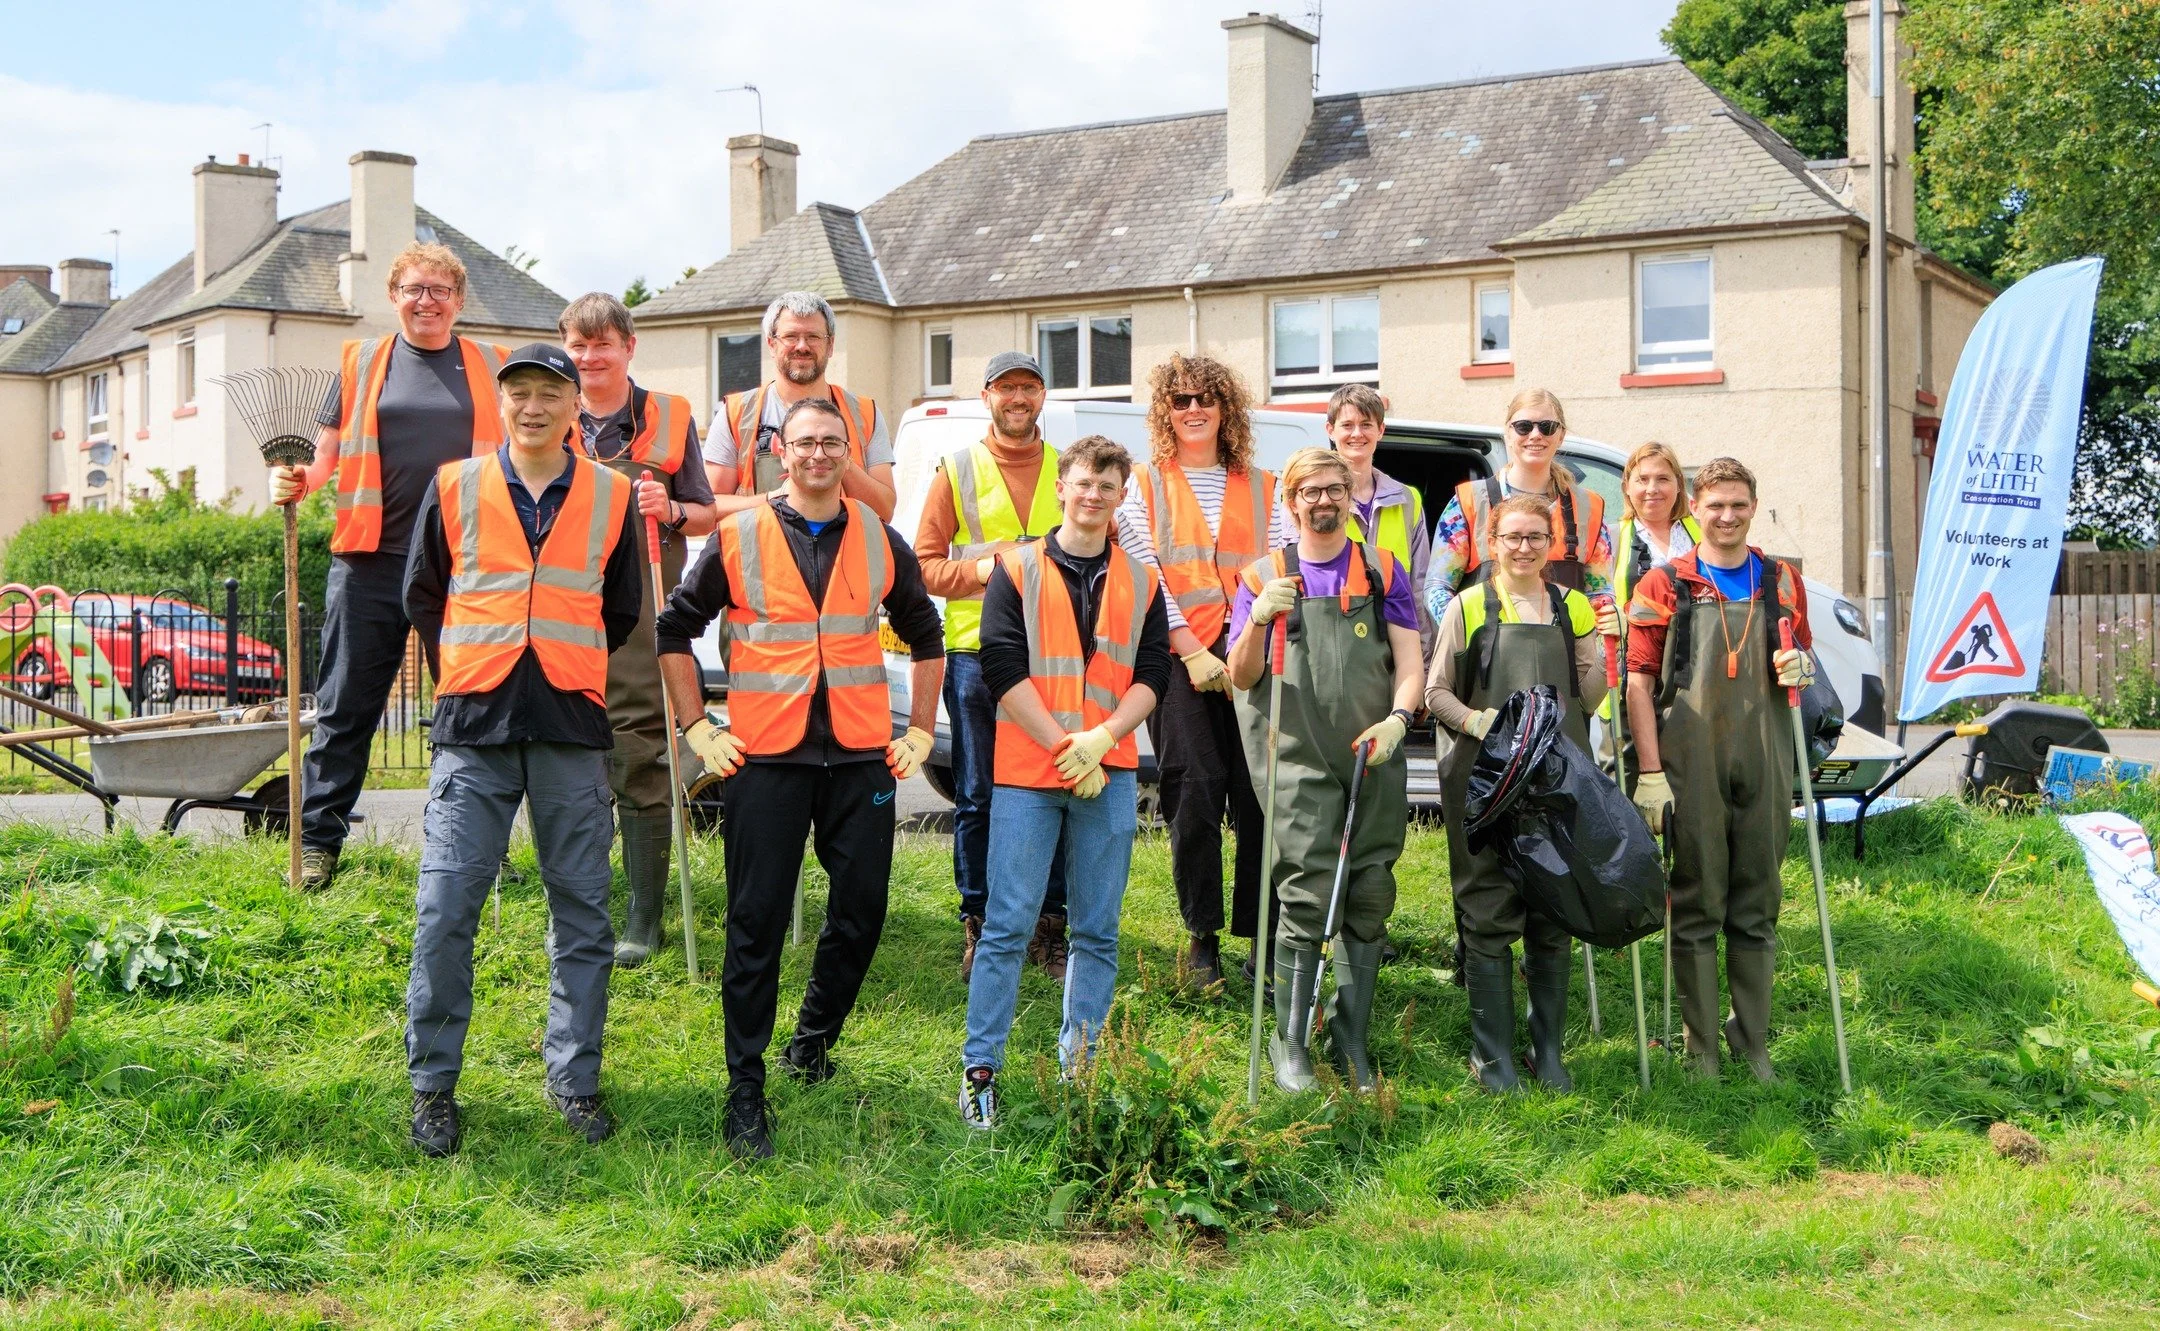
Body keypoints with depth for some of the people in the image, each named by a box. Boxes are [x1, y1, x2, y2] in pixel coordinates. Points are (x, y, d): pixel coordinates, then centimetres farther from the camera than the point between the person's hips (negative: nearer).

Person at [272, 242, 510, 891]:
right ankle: (318, 840, 11)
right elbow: (327, 449, 12)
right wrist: (297, 480, -9)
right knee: (346, 707, 3)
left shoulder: (490, 367, 11)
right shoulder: (362, 361, 11)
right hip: (370, 560, 0)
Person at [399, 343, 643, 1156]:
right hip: (473, 726, -1)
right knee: (444, 911, -5)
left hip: (571, 730, 1)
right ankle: (432, 1084, 7)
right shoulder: (454, 488, 6)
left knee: (582, 911, 4)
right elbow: (421, 596, 16)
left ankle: (575, 1080, 16)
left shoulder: (611, 499, 7)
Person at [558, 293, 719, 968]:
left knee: (641, 763, -3)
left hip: (640, 613, -2)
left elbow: (705, 516, 10)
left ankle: (643, 918, 5)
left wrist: (671, 510, -10)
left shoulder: (668, 417, 6)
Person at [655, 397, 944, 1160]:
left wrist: (921, 731, 12)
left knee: (861, 912, 7)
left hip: (862, 755, 3)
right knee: (757, 924, -2)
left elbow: (925, 635, 19)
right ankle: (745, 1090, 5)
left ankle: (813, 1044, 30)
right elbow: (675, 629, 6)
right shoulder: (739, 538, 1)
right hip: (765, 755, -3)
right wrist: (696, 729, 1)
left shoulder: (881, 542, 8)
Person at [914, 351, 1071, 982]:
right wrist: (979, 570, -13)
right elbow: (925, 563, 5)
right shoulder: (958, 470, 8)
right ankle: (977, 927, 11)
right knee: (976, 798, 3)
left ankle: (1049, 928, 10)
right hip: (976, 652, -1)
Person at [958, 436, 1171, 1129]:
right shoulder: (1017, 570, 4)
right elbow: (1002, 667, -5)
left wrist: (1101, 738, -11)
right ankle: (980, 1067, 4)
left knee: (1096, 932, 6)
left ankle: (1078, 1065, 15)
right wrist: (1064, 746, -12)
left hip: (1109, 774, 3)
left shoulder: (1141, 583, 12)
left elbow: (1152, 674, 5)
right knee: (1008, 926, -3)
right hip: (1026, 773, -3)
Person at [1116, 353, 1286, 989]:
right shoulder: (1145, 484, 11)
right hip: (1178, 661, -1)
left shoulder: (1262, 487, 17)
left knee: (1260, 799, -4)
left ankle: (1264, 938, 4)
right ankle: (1202, 936, 7)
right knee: (1195, 797, -6)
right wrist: (1192, 651, -10)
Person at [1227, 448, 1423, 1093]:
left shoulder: (1383, 570, 15)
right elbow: (1242, 677, 5)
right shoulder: (1264, 576, 10)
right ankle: (1290, 1043, 0)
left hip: (1375, 757, 2)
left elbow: (1410, 658, 8)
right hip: (1300, 758, -2)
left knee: (1370, 899, 2)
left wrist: (1398, 718, -12)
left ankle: (1351, 1037, 15)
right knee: (1308, 898, -11)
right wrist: (1259, 619, -14)